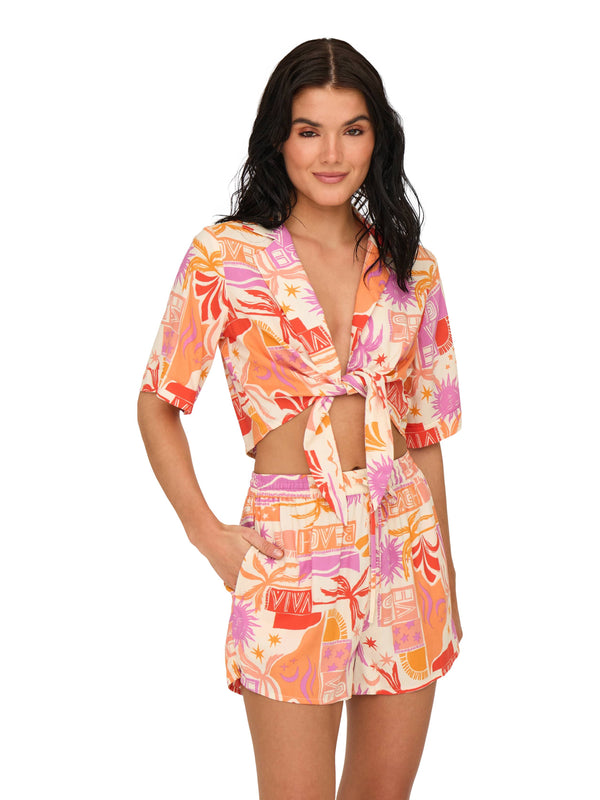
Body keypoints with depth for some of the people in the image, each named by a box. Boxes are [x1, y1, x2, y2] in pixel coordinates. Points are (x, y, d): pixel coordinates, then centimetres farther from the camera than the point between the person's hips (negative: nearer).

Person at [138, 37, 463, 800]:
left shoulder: (410, 268, 6)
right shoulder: (226, 255, -4)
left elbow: (425, 429, 10)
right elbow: (158, 404, 1)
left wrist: (446, 575, 11)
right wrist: (208, 535, -8)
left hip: (406, 545, 4)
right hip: (291, 550, -4)